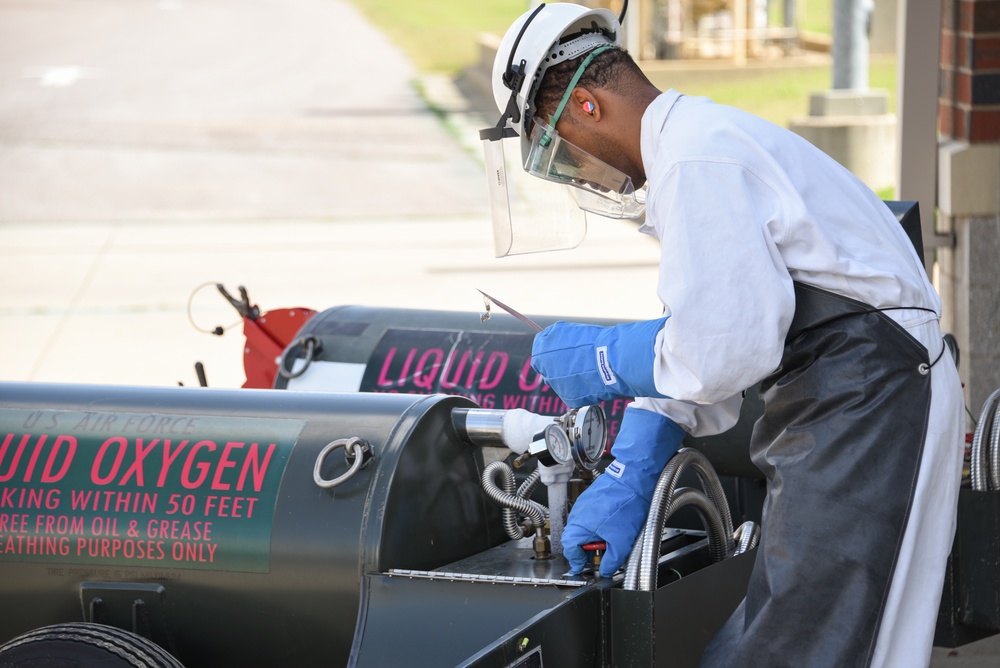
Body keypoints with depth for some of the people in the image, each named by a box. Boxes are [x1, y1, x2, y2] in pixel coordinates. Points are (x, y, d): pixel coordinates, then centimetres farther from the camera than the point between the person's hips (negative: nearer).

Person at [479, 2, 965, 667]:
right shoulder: (700, 136, 18)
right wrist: (626, 479, 11)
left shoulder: (696, 159, -17)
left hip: (868, 404, -11)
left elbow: (724, 350, -22)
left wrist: (601, 361, -5)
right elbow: (693, 334, 20)